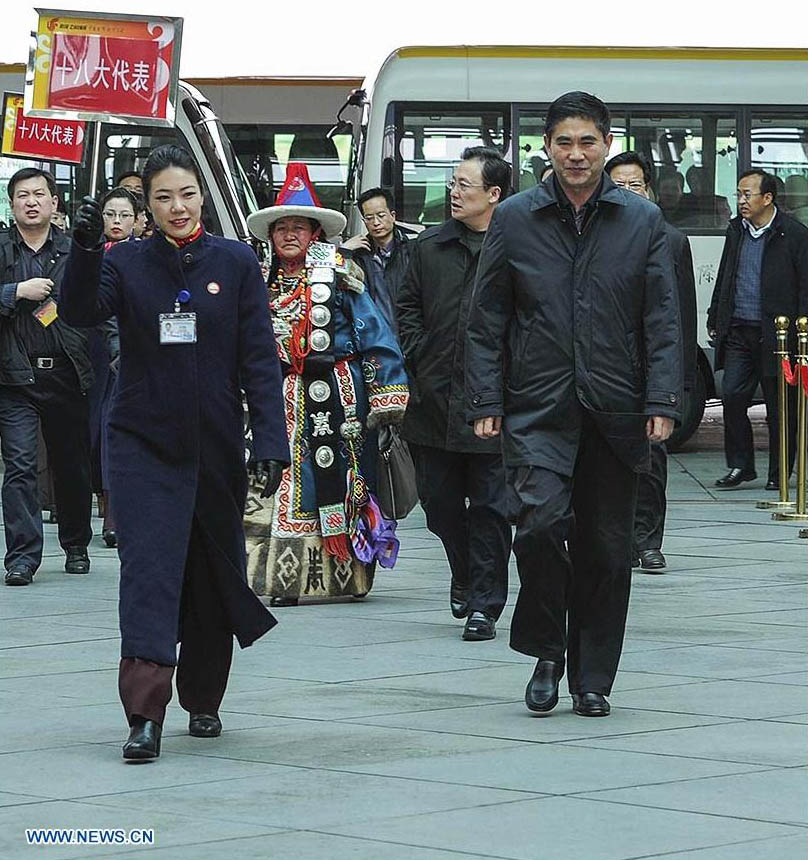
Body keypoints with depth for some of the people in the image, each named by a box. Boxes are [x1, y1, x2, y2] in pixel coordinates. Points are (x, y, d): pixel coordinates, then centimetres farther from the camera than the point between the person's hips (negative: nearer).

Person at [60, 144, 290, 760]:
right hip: (143, 444, -1)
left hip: (217, 448, 2)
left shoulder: (236, 264, 2)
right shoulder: (127, 263, 2)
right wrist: (86, 251, -32)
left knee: (214, 572, 12)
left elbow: (259, 358, -1)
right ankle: (145, 715, -19)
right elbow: (81, 312, -16)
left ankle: (203, 701, 29)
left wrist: (271, 439, -8)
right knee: (148, 570, -13)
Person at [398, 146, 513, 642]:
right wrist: (420, 357, 4)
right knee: (439, 499, 12)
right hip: (436, 397, 5)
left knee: (489, 505, 0)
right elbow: (408, 305, 16)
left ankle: (484, 603, 6)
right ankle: (465, 575, 36)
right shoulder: (430, 247, 8)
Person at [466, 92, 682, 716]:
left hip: (614, 411, 1)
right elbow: (487, 321, 6)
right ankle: (547, 652, 3)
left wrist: (662, 403, -5)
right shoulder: (513, 219, 5)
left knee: (605, 547, 5)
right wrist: (485, 402, -1)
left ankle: (593, 679, 18)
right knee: (541, 522, -19)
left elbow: (662, 321, 4)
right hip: (537, 408, -1)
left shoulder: (643, 221, 5)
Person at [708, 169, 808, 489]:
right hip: (738, 331, 5)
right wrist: (714, 320, 19)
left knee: (779, 405, 2)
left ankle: (779, 473, 12)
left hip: (776, 333, -5)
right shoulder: (735, 230, 14)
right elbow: (723, 279, 22)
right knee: (732, 396, -3)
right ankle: (740, 466, 9)